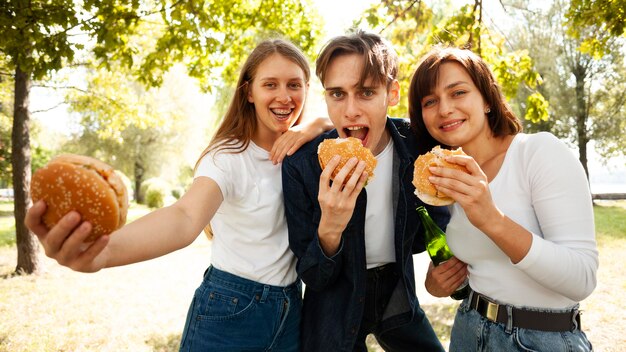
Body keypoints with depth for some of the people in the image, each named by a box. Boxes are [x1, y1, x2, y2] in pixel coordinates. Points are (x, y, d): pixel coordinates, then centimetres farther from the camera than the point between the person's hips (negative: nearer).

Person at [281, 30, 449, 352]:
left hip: (399, 300, 3)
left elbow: (436, 223, 1)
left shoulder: (416, 143, -16)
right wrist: (329, 230, -37)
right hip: (337, 313, -3)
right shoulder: (300, 165, -24)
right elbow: (313, 279, -19)